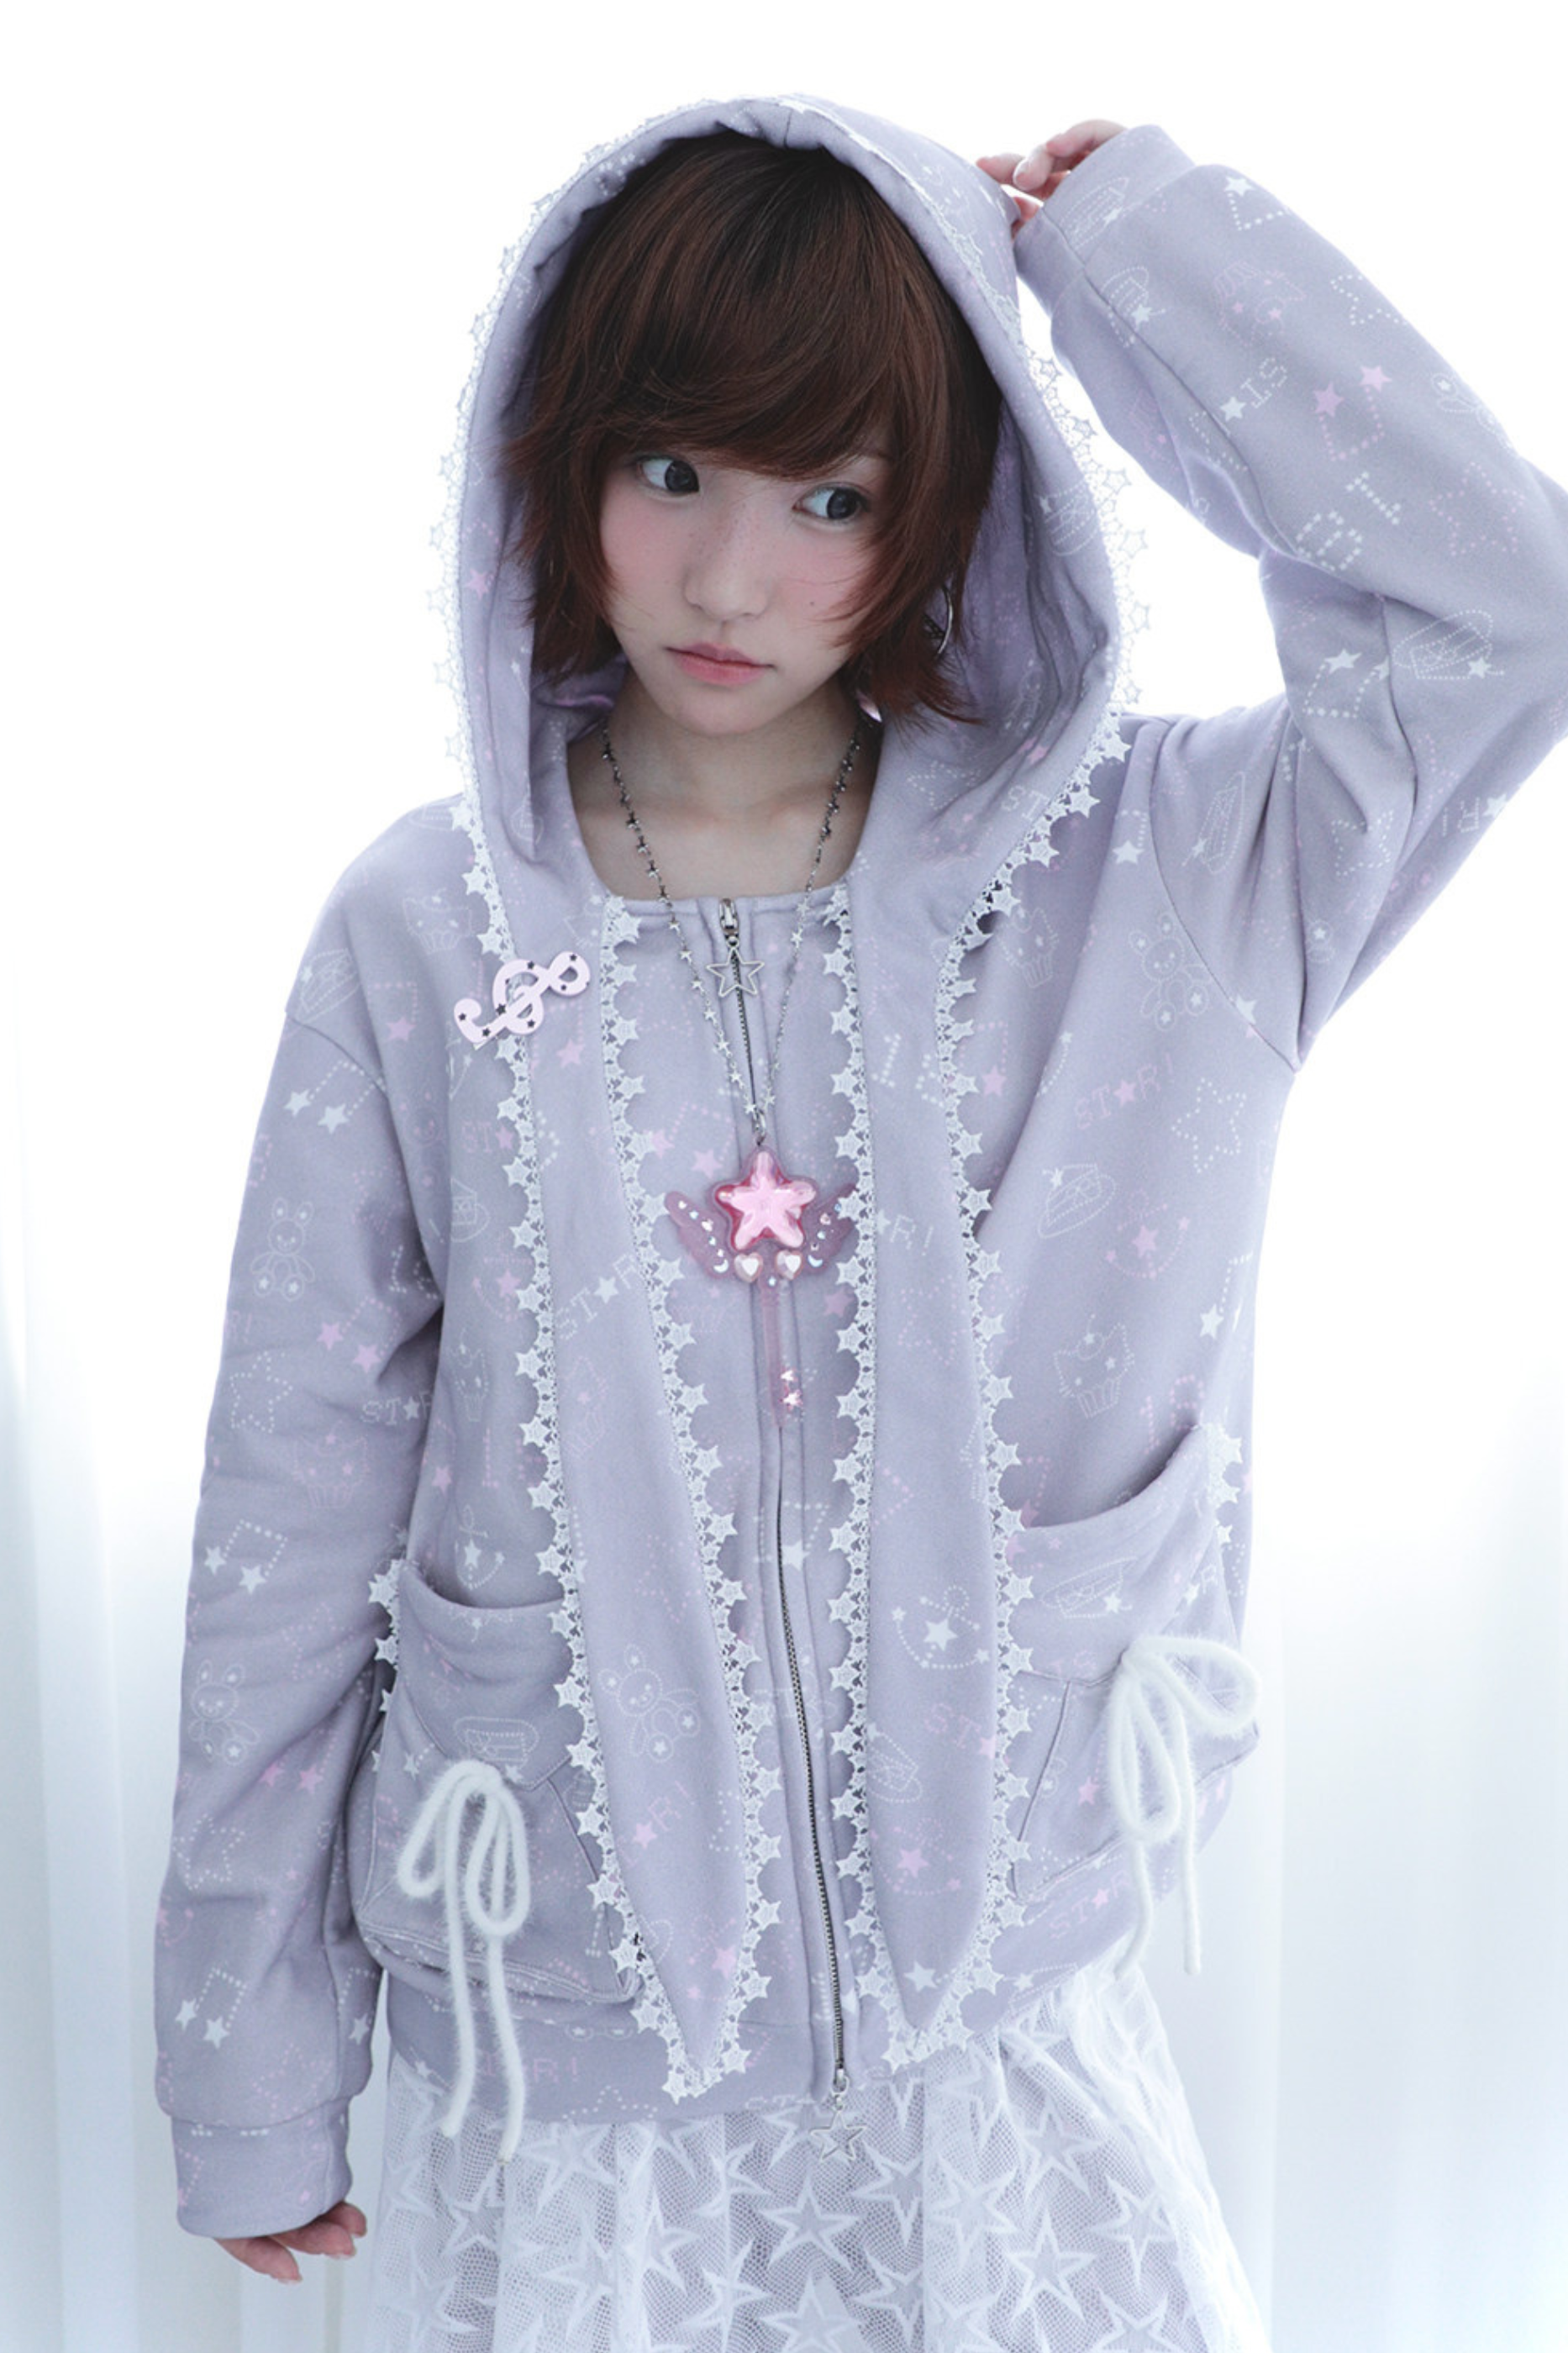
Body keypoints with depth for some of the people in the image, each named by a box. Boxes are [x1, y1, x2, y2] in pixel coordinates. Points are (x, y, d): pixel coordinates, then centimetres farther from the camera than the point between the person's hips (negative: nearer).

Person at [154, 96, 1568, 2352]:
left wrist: (1118, 230, -12)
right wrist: (255, 2071, 3)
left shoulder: (1139, 872, -6)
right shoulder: (424, 938, -8)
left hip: (1000, 1982, 1)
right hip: (566, 2013, 0)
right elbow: (295, 1527, -3)